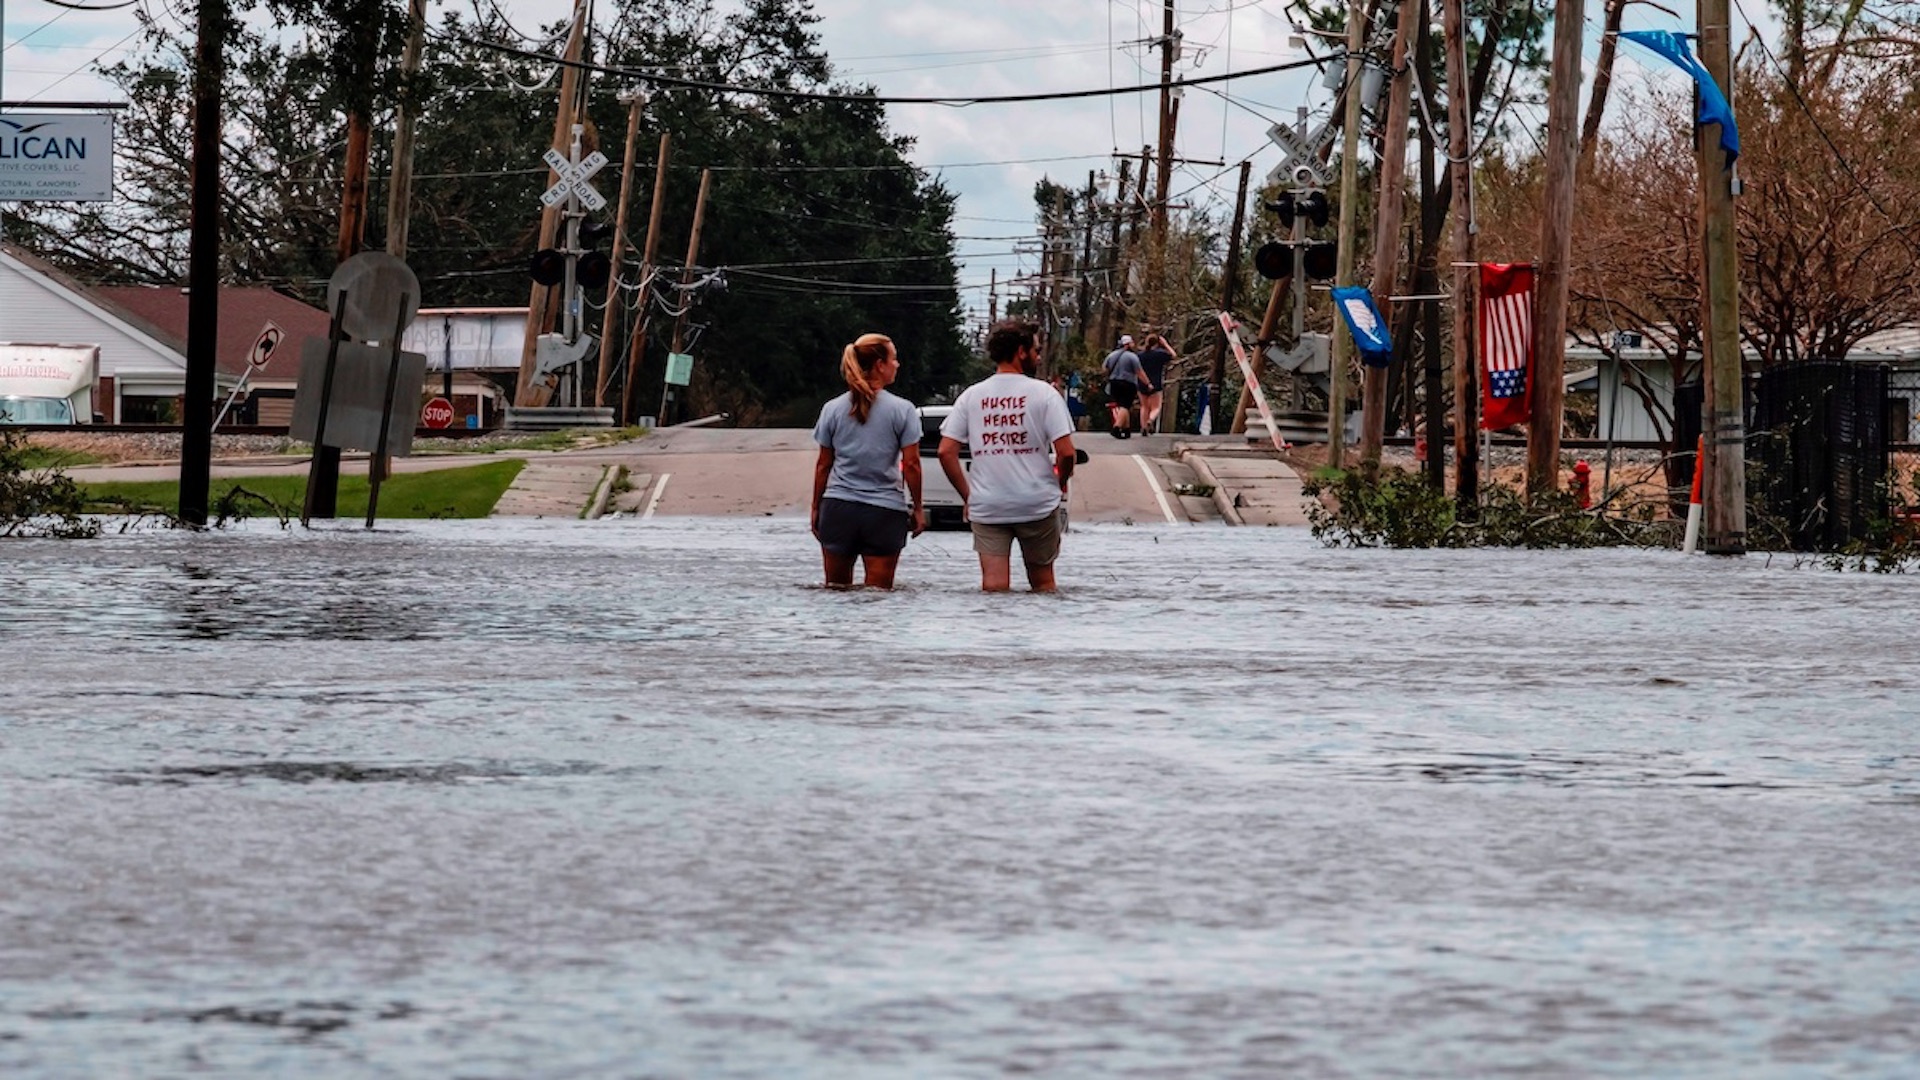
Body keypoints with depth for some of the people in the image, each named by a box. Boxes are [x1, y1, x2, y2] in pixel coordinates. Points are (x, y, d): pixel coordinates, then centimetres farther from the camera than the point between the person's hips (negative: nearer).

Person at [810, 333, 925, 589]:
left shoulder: (832, 409, 4)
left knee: (836, 587, 11)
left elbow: (823, 464, 7)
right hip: (885, 510, -3)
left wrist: (816, 508, 15)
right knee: (878, 593, 0)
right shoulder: (902, 410, -4)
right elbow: (911, 464, -5)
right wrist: (917, 508, 5)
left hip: (838, 507, 3)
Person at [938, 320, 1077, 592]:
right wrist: (1061, 483, 10)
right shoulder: (1043, 393, -5)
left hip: (986, 506, 2)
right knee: (1042, 583, 13)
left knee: (994, 588, -2)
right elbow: (1066, 452, -11)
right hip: (1037, 503, -2)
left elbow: (946, 452, -1)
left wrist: (967, 496, 8)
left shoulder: (971, 396, 4)